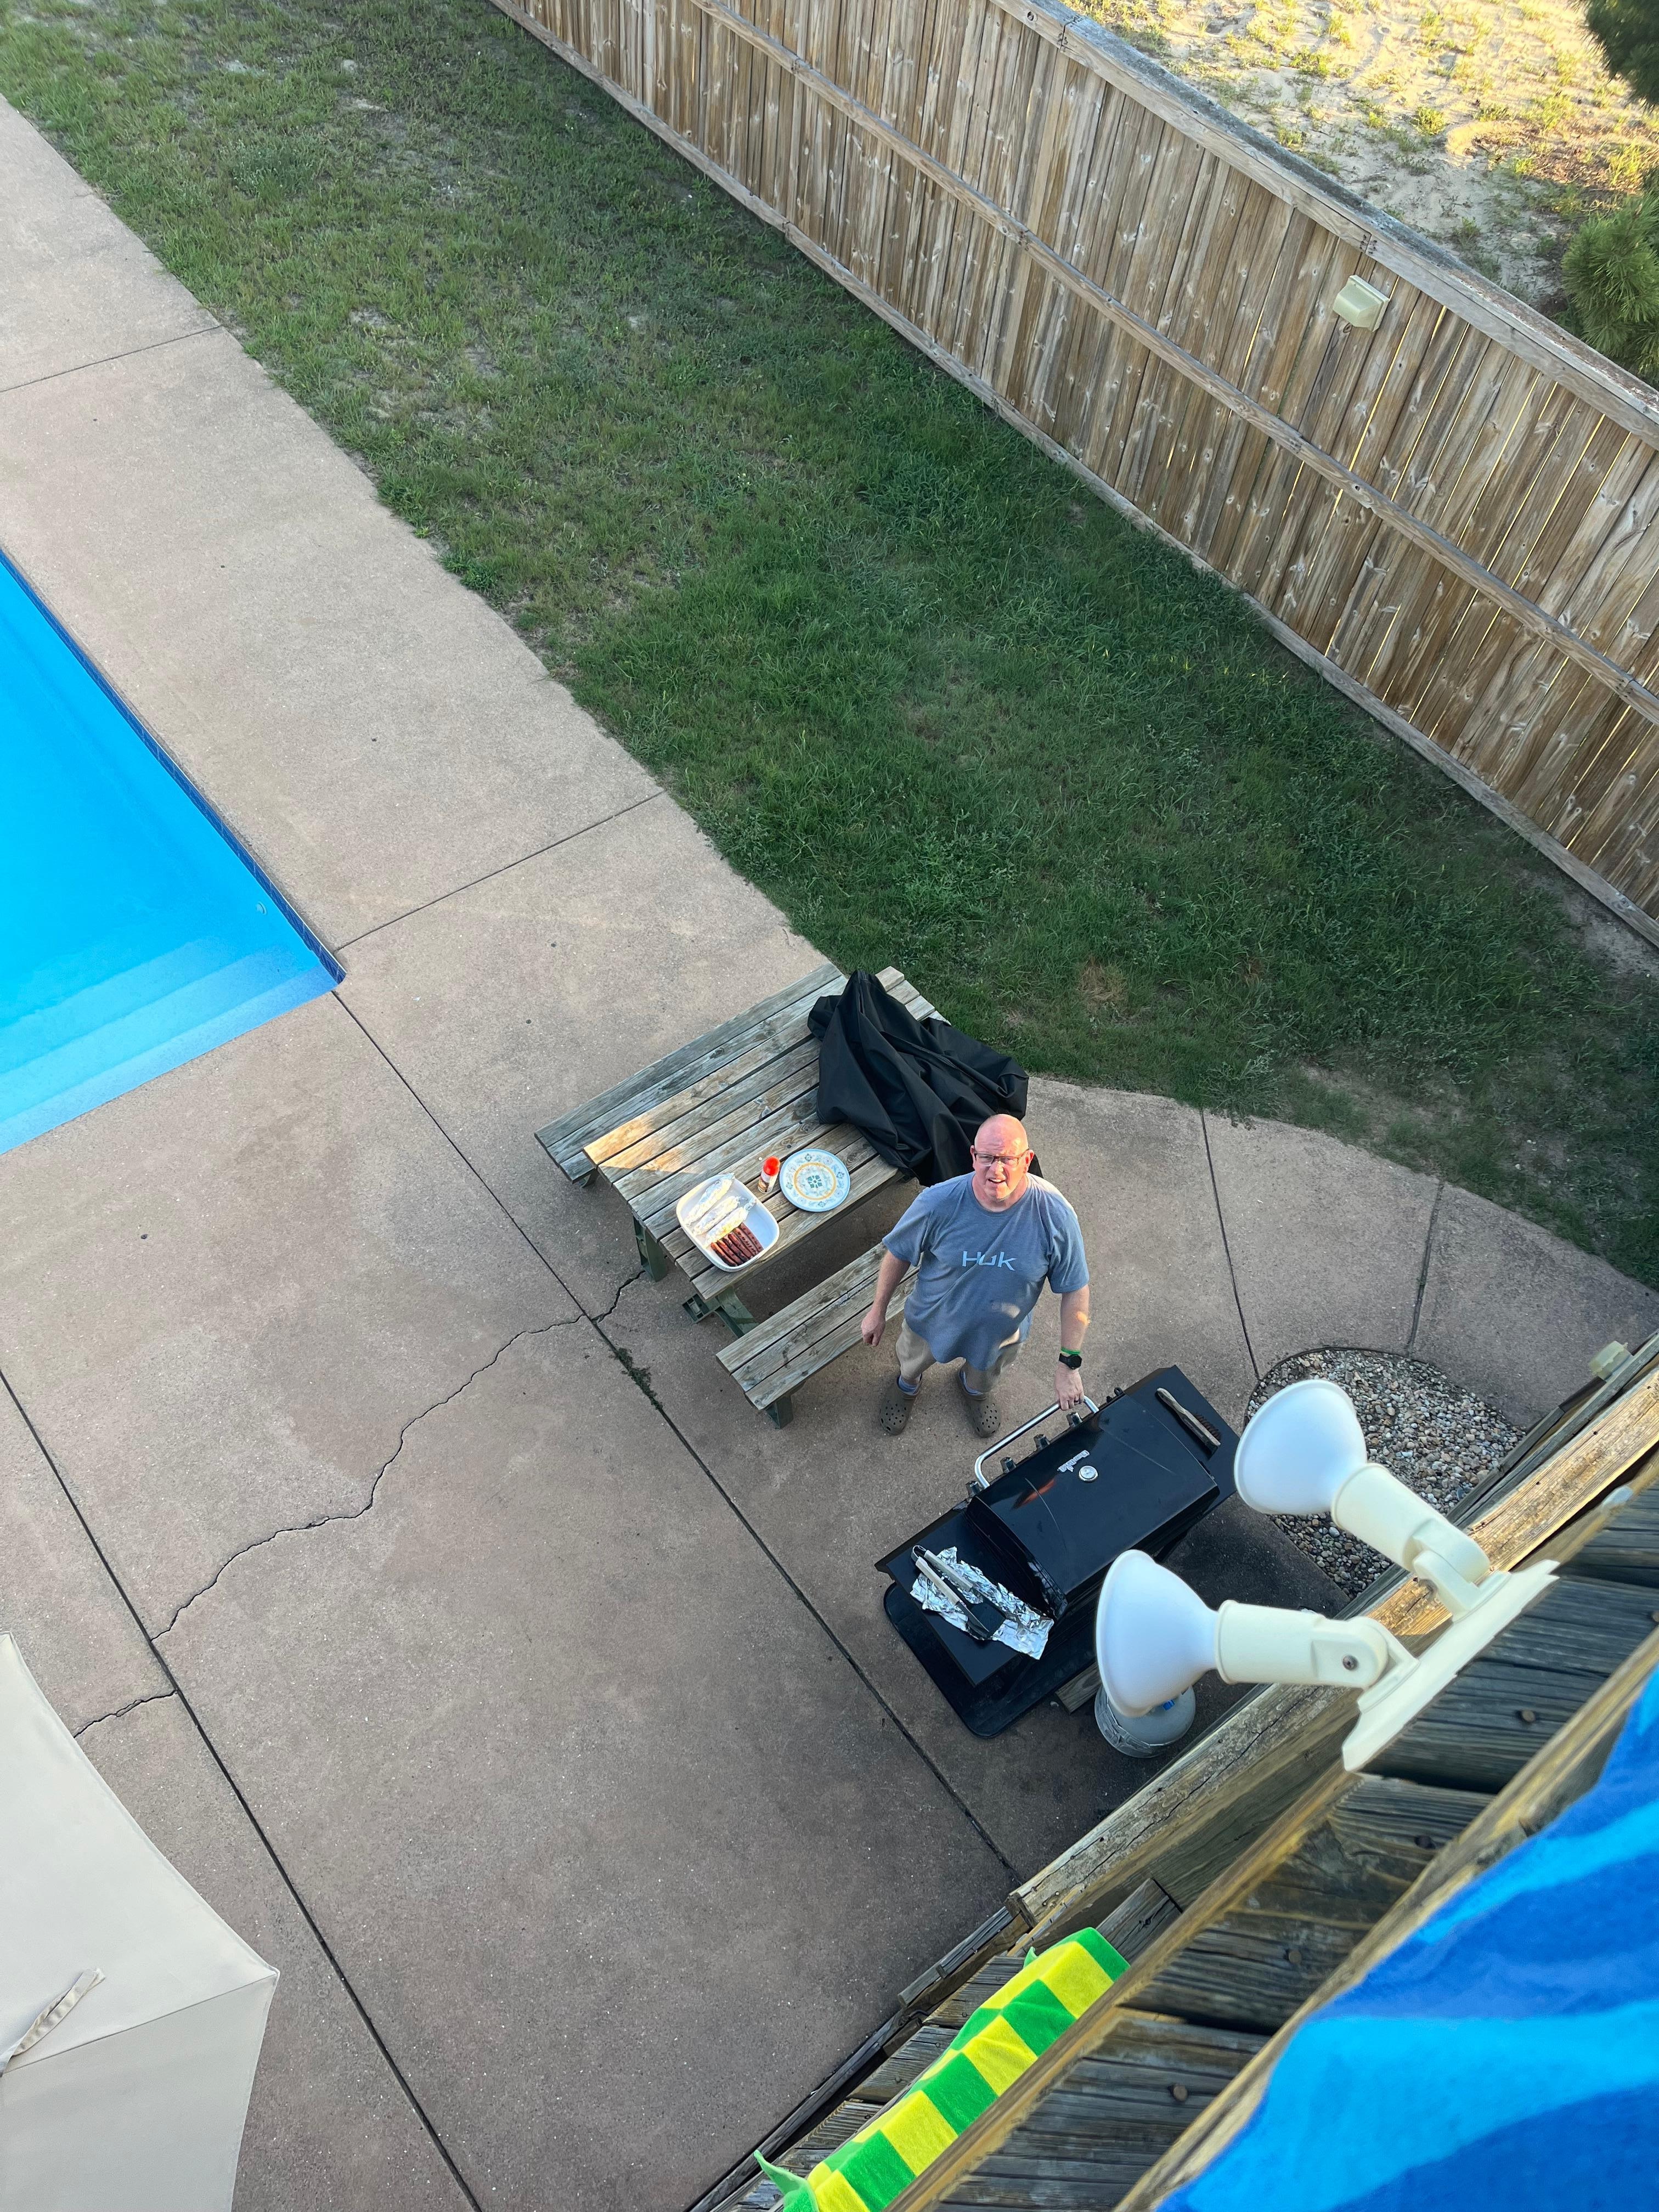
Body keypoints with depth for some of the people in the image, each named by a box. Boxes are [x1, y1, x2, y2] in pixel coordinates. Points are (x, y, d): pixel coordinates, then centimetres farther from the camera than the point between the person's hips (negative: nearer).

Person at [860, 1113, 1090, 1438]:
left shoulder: (1056, 1216, -34)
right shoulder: (939, 1203, -35)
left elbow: (1075, 1291, -20)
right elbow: (899, 1254, -15)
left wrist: (1069, 1364, -16)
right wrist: (878, 1311, -4)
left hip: (1002, 1332, 1)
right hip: (933, 1320, -1)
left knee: (986, 1373, 35)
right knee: (913, 1360, 33)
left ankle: (974, 1390, 72)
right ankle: (907, 1385, 70)